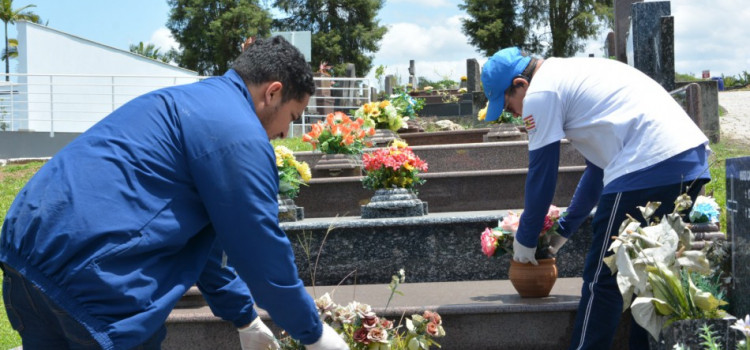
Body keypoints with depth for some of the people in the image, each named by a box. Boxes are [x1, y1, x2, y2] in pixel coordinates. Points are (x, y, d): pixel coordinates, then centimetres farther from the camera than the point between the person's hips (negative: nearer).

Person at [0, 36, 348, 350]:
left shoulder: (192, 103, 23)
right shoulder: (237, 131, -8)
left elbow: (201, 236, 29)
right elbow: (262, 252, -4)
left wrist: (244, 318, 34)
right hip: (93, 278, -10)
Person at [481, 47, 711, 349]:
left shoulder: (540, 93, 0)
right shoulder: (573, 76, 28)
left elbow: (541, 176, 3)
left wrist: (525, 240, 16)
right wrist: (564, 229, 35)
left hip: (647, 167, -9)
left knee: (602, 279, 1)